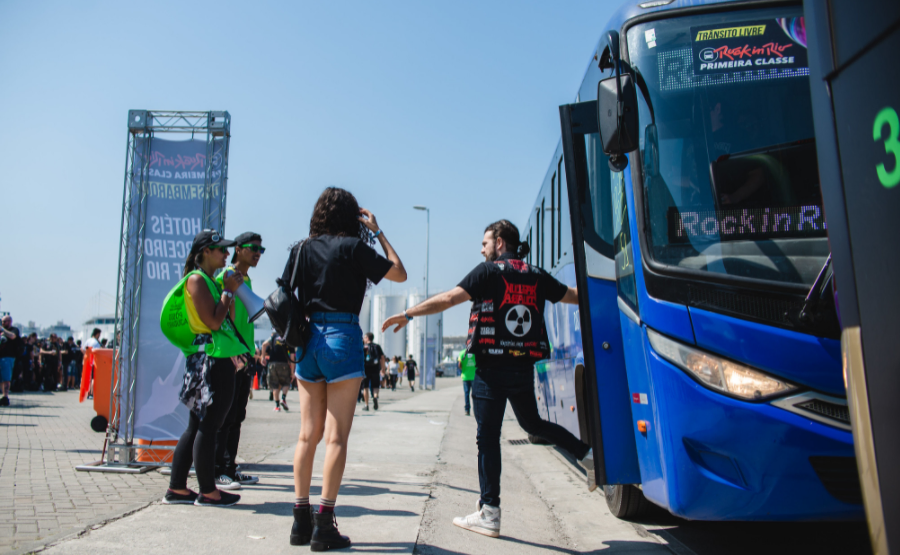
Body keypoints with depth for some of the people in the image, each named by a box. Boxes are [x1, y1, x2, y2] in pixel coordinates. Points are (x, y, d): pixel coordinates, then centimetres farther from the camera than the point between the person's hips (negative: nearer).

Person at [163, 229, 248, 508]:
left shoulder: (212, 280, 20)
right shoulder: (197, 279, -8)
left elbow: (228, 322, 18)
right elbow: (213, 321, -18)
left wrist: (231, 290, 10)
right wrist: (228, 291, -8)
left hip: (220, 359, 10)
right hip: (210, 359, -10)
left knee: (197, 426, 12)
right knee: (207, 427, -4)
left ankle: (176, 489, 18)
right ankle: (207, 491, 4)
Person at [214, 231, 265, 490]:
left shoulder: (246, 280, 18)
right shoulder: (227, 276, -8)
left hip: (244, 356, 9)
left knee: (237, 416, 11)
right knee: (225, 416, -6)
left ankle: (230, 468, 18)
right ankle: (216, 471, 1)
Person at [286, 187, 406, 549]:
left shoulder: (302, 249, 9)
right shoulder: (353, 246, -5)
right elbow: (399, 273, 1)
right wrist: (378, 232, 7)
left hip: (308, 340, 5)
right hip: (342, 340, -5)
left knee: (308, 434, 10)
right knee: (336, 436, -1)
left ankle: (301, 520, 15)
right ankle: (324, 526, 0)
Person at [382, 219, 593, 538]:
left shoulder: (489, 271, -5)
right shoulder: (537, 276, 10)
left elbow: (448, 299, -13)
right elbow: (574, 297, 23)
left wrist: (407, 315, -8)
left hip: (492, 368, -5)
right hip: (524, 367, 5)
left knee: (488, 437, 0)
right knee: (532, 423, 27)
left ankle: (489, 514, 3)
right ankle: (588, 451, 20)